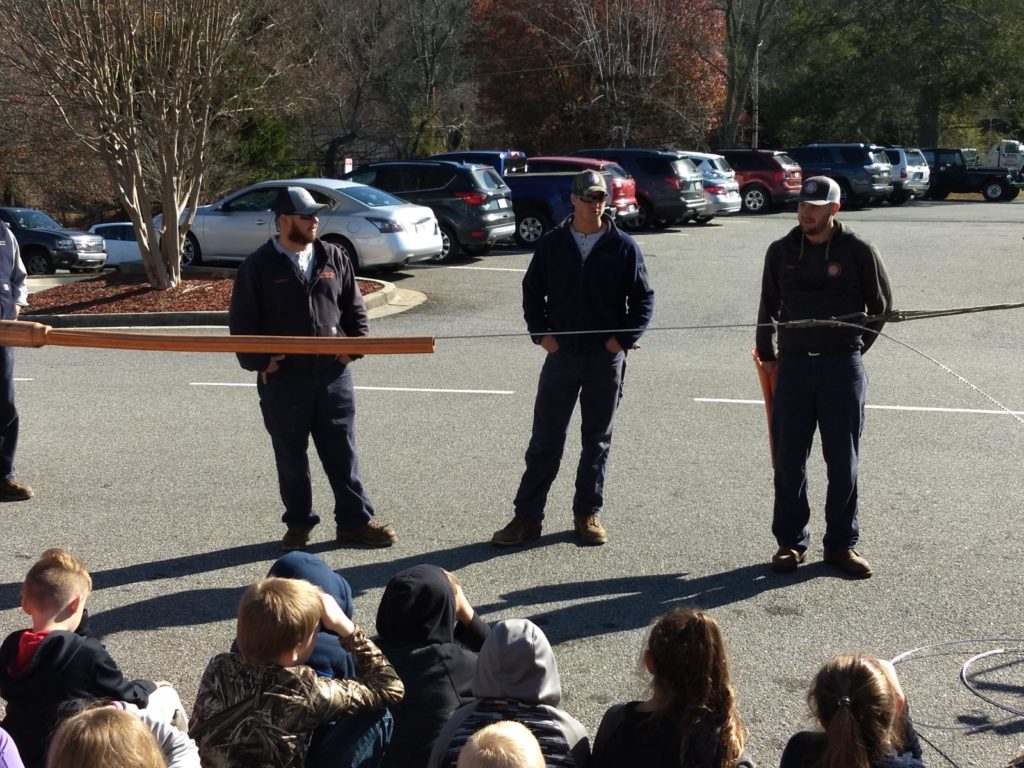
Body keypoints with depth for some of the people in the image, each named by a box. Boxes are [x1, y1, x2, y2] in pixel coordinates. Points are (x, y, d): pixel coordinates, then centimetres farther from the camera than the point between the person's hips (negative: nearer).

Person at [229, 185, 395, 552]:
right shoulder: (259, 267, -3)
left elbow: (355, 308, 13)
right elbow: (242, 323, -1)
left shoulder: (334, 258, 7)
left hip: (333, 373, 2)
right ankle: (298, 523, 23)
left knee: (342, 451, 7)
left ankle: (355, 521, 16)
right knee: (291, 456, 9)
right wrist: (259, 362, -9)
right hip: (283, 378, -2)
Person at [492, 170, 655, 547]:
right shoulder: (551, 244, 3)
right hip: (561, 353, 0)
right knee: (545, 438, 1)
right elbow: (532, 290, 10)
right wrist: (541, 332, -2)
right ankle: (527, 516, 8)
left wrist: (623, 339, -8)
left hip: (606, 357, 0)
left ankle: (588, 514, 21)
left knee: (597, 440, 9)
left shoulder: (623, 246, 0)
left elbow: (643, 298, 3)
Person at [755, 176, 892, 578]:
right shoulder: (781, 251, 6)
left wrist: (855, 347, 7)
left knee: (843, 461, 4)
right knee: (788, 459, 3)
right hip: (793, 364, 2)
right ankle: (791, 541, 13)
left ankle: (841, 543, 15)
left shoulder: (859, 252, -1)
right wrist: (766, 352, 14)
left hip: (843, 367, -2)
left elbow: (881, 304, 8)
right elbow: (769, 305, 16)